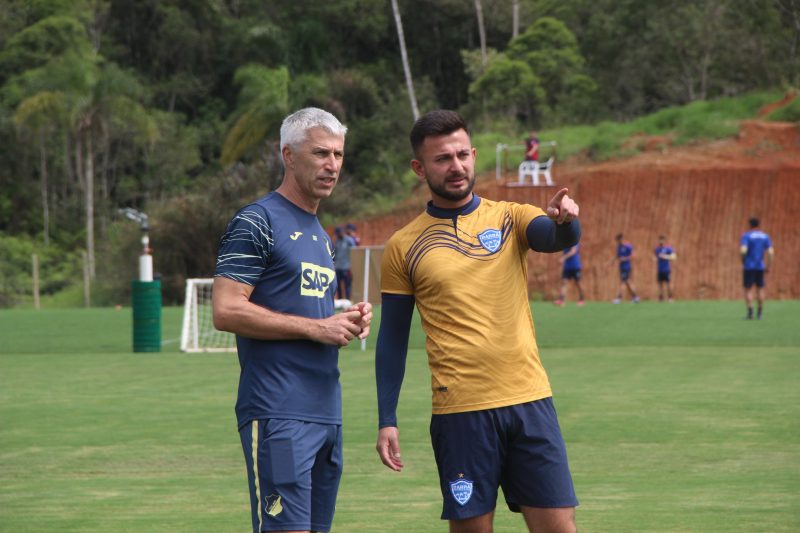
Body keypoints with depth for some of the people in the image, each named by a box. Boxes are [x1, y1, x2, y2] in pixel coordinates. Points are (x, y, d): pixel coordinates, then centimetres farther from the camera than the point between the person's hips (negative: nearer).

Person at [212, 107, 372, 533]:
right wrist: (316, 327, -13)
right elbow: (226, 311, -15)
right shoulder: (256, 223, -6)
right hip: (279, 414, -9)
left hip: (326, 413, 9)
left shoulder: (320, 234, 21)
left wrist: (347, 322, 8)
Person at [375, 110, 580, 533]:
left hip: (529, 401, 1)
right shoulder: (404, 247, 5)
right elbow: (392, 340, 8)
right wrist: (386, 421, 2)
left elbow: (558, 238, -14)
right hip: (459, 413, -1)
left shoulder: (510, 218, 7)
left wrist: (564, 220, -37)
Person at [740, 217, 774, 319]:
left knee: (748, 289, 2)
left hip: (749, 266, -3)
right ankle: (760, 313, 15)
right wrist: (768, 266, 5)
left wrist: (743, 261, -2)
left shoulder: (746, 235, -7)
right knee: (760, 289, 14)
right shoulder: (765, 236, 5)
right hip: (760, 267, 3)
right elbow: (771, 252, -3)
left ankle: (750, 311, -12)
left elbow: (743, 250, -21)